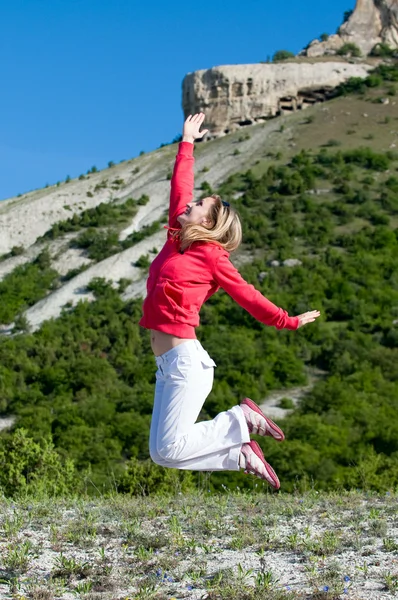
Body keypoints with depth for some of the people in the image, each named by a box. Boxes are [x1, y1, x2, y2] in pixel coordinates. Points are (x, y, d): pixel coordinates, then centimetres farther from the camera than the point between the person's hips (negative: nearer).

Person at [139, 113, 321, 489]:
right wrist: (186, 144, 29)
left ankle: (242, 420, 3)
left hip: (185, 359, -8)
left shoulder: (211, 255, -5)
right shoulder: (176, 240, 13)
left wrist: (286, 321, 4)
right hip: (168, 363, 8)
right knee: (161, 452, 4)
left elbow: (246, 294, 2)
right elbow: (179, 190, 21)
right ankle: (241, 456, 10)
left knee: (168, 448, -13)